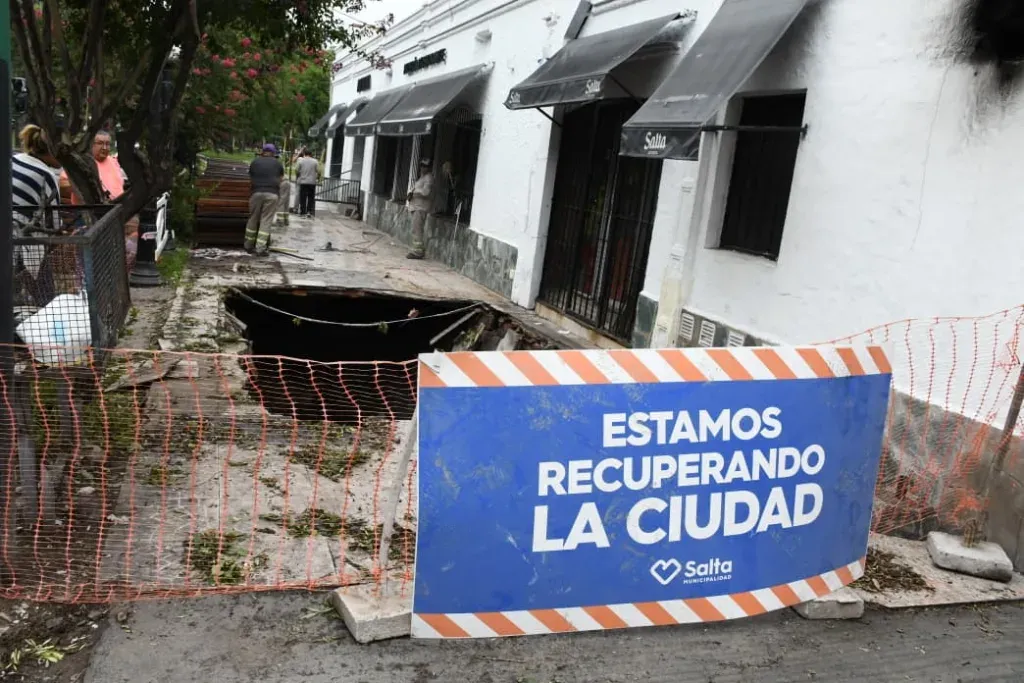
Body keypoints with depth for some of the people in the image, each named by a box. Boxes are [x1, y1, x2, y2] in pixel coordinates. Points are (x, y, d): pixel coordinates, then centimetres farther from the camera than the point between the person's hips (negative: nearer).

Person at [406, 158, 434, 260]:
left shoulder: (429, 177, -8)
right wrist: (410, 193, 2)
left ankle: (417, 251, -14)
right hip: (415, 206, 10)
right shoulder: (420, 177, 21)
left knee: (416, 229, -14)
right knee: (416, 229, 11)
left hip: (421, 207, -10)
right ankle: (418, 250, 16)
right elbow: (413, 188, 24)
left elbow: (425, 192, -19)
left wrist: (414, 193, -5)